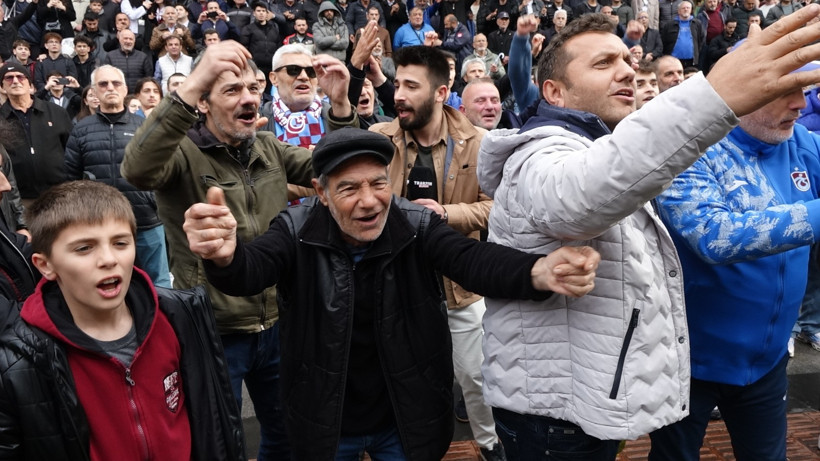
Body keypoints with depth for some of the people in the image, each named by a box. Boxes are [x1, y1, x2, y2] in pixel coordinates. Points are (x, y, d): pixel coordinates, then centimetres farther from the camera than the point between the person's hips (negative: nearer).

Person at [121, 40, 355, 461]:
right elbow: (137, 170, -35)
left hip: (277, 326, 6)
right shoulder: (182, 152, -14)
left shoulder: (268, 148, 6)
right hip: (213, 333, -5)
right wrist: (190, 86, -46)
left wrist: (340, 104, -15)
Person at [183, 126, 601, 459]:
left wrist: (539, 271, -52)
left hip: (407, 421, 0)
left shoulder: (418, 226, -14)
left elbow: (473, 259, -29)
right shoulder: (298, 231, -14)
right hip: (325, 423, 0)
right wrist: (225, 256, -56)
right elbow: (252, 269, -30)